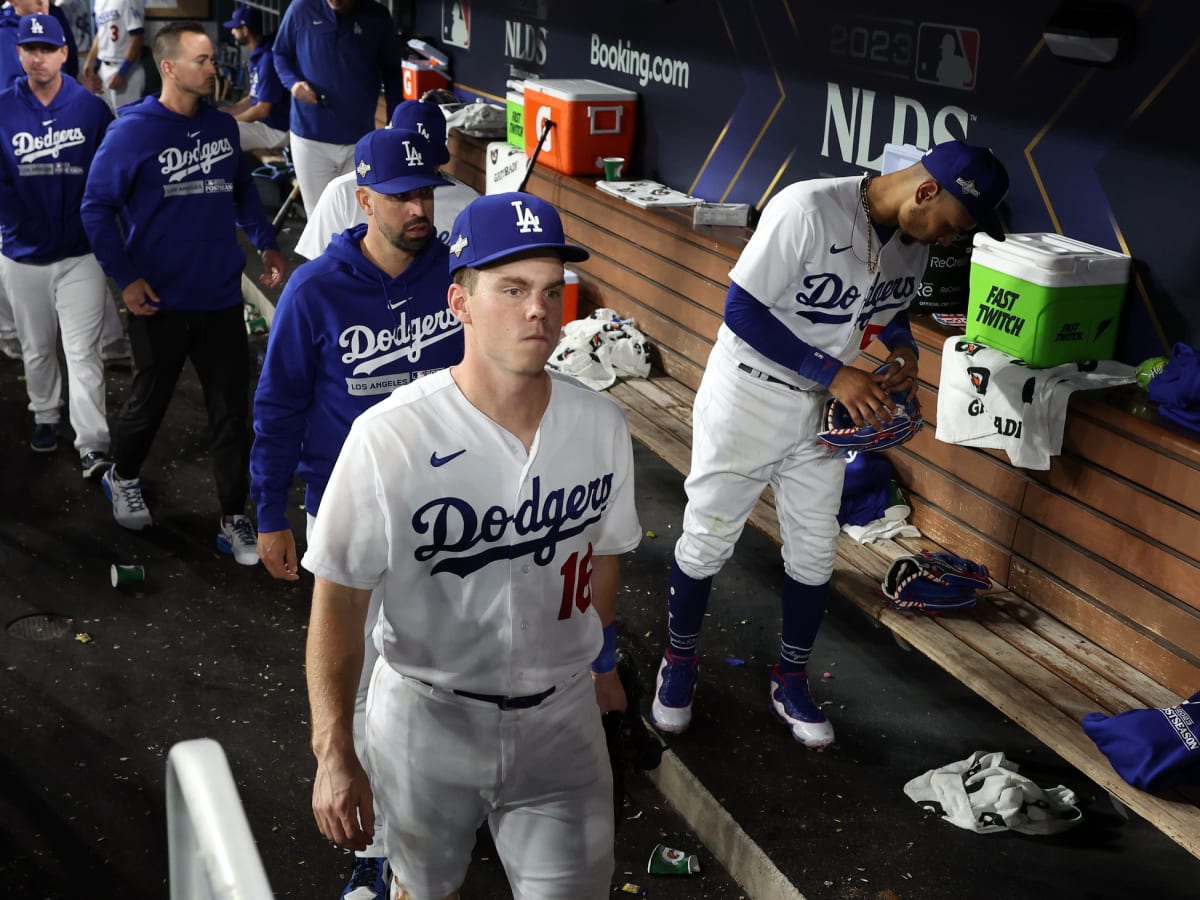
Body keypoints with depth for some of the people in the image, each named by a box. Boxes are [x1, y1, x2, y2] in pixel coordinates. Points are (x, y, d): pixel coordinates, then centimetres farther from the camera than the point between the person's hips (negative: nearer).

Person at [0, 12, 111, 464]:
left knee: (82, 351, -8)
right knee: (37, 348, 18)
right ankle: (45, 417, 39)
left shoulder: (92, 108, -4)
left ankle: (92, 444, -10)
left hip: (81, 253, -2)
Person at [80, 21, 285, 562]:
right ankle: (122, 477, 44)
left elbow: (243, 190, 18)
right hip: (160, 303, -3)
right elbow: (96, 207, -6)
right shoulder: (132, 131, -10)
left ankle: (234, 521, 14)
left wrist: (265, 243, 5)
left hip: (221, 298, 4)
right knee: (149, 401, 14)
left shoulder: (222, 126, 5)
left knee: (232, 410, 3)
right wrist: (125, 277, -12)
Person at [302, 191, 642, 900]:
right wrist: (334, 755, -17)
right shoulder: (388, 439, -23)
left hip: (562, 714, 3)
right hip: (428, 715, -2)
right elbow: (339, 601, -16)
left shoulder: (602, 425, -9)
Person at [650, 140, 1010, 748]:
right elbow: (742, 311, -25)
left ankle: (790, 684, 29)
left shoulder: (913, 240, -3)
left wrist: (902, 346, -5)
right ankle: (678, 662, 29)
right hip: (747, 397, -6)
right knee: (707, 540, 6)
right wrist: (835, 373, -26)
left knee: (814, 552, 11)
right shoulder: (807, 209, -26)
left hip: (823, 412, 6)